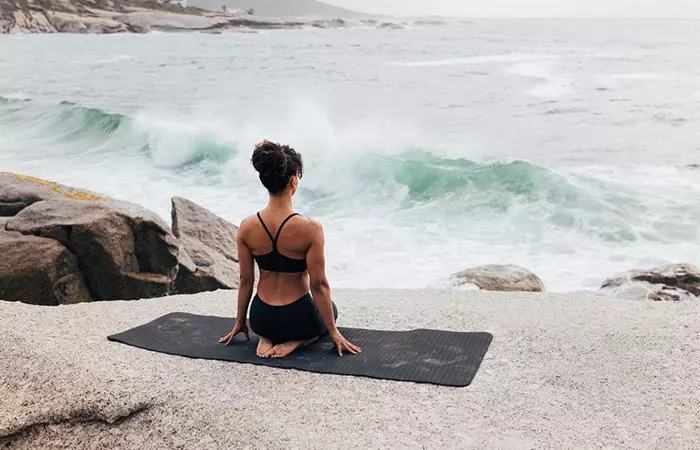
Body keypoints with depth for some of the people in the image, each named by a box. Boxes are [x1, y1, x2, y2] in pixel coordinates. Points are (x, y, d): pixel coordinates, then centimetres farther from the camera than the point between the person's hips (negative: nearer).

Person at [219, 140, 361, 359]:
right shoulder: (310, 229, -24)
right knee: (329, 309, 33)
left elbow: (246, 280, -2)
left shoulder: (247, 227, -11)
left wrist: (239, 322, 13)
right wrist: (334, 332, -6)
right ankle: (295, 341, 2)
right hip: (298, 318, -4)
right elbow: (319, 285, -17)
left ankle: (267, 337, 6)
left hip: (261, 318, 4)